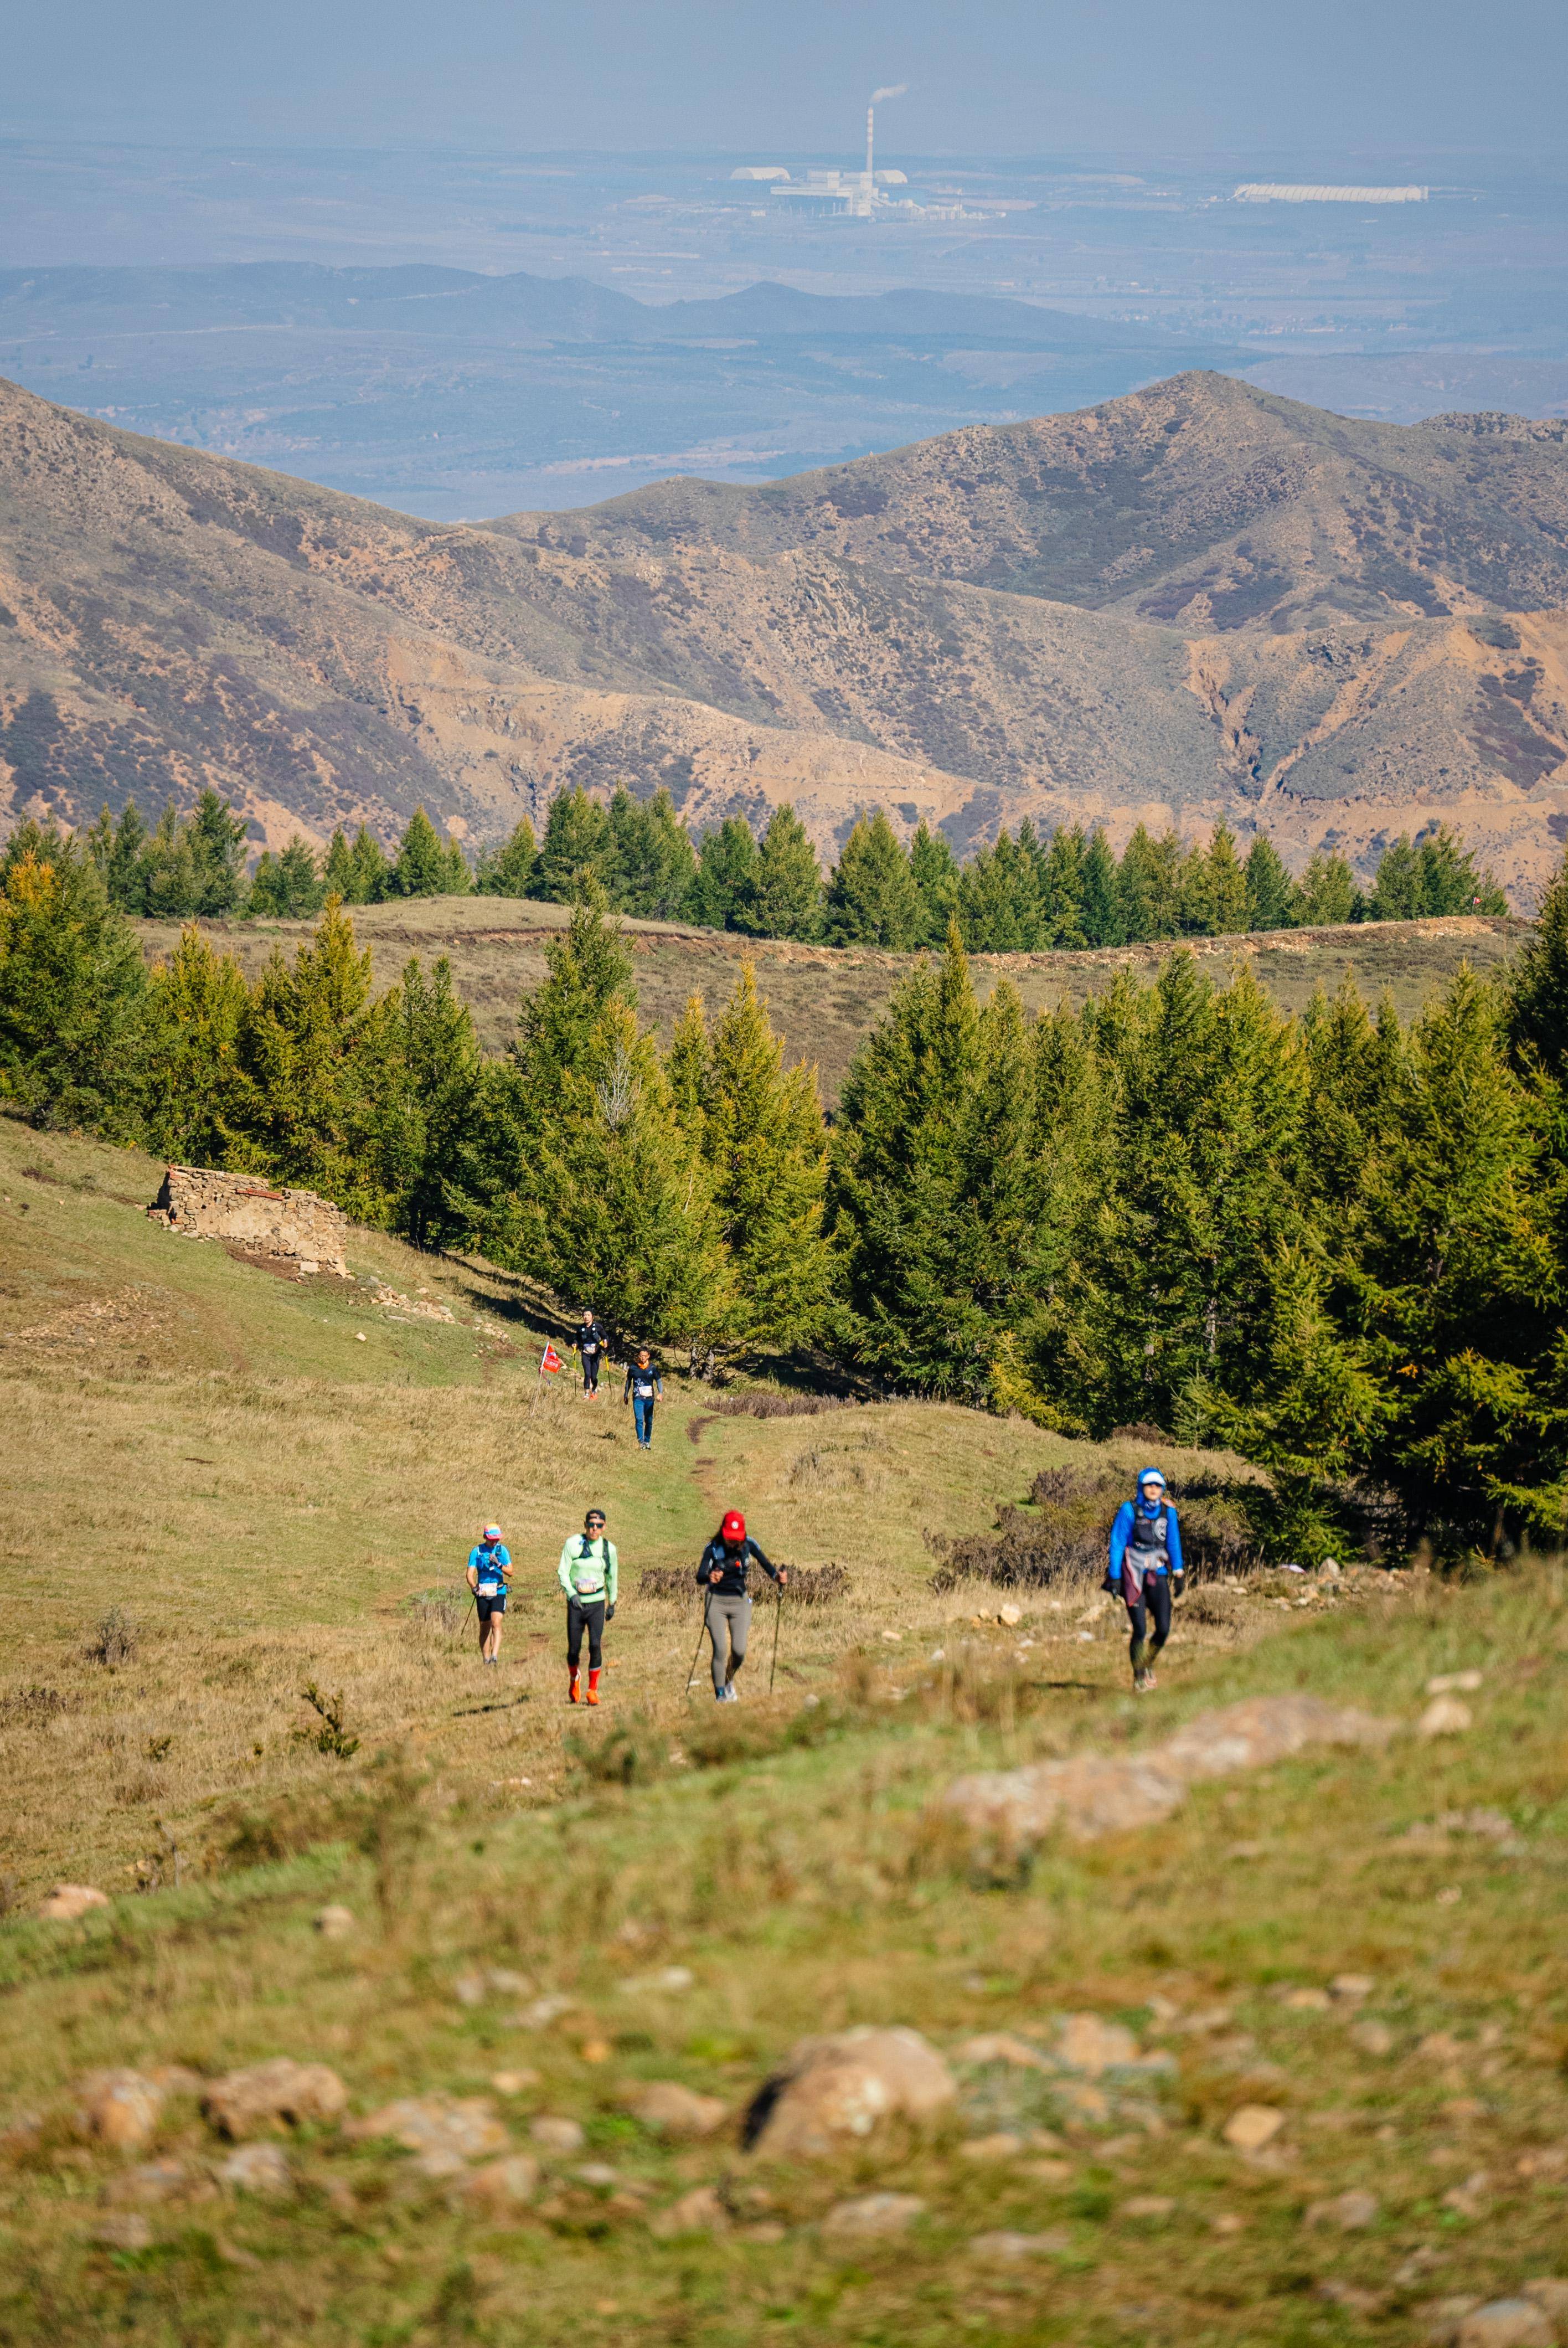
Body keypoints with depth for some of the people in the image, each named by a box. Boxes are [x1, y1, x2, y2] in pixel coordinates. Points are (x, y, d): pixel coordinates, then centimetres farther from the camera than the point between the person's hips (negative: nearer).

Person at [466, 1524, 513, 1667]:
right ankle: (486, 1659, 17)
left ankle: (494, 1656, -26)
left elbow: (510, 1572, 0)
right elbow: (470, 1574, -4)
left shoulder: (503, 1550, 5)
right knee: (485, 1628, 7)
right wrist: (474, 1587, -23)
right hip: (482, 1593, 1)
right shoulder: (476, 1551, 3)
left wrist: (498, 1564, -19)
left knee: (496, 1623, -19)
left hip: (499, 1592, -1)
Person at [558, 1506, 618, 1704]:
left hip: (597, 1604, 1)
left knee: (596, 1645, -15)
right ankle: (575, 1679, 34)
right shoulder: (572, 1544, -6)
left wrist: (612, 1604, 21)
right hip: (575, 1605, -1)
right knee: (574, 1649, 2)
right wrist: (571, 1594, -24)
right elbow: (563, 1572, -8)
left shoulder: (609, 1549, 2)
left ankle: (593, 1690, -3)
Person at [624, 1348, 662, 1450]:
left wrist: (660, 1393, -18)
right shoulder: (633, 1368, 1)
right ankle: (641, 1442, -11)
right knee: (639, 1420, -13)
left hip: (649, 1398, 1)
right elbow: (629, 1381, 14)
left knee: (649, 1421, 9)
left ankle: (648, 1442, 22)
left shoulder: (652, 1368, -1)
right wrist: (626, 1395, 19)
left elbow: (659, 1381, -1)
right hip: (638, 1398, -1)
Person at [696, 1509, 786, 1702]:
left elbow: (765, 1564, -14)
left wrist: (778, 1576, -37)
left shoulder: (749, 1545, -9)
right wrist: (709, 1578, -49)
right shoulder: (713, 1548, -15)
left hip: (740, 1601, 2)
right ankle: (720, 1694, -4)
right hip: (716, 1601, -2)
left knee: (739, 1650, -5)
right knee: (720, 1649, -12)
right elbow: (700, 1576, -25)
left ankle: (729, 1680, 26)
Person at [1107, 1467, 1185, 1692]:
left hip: (1158, 1577, 3)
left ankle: (1147, 1663, 24)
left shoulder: (1168, 1512, 5)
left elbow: (1174, 1543, 10)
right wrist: (1115, 1578, -7)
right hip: (1134, 1578, -3)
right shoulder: (1129, 1511, -7)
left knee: (1164, 1629, -4)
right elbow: (1117, 1545, -5)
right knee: (1140, 1631, -8)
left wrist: (1178, 1574, 3)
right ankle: (1138, 1677, 8)